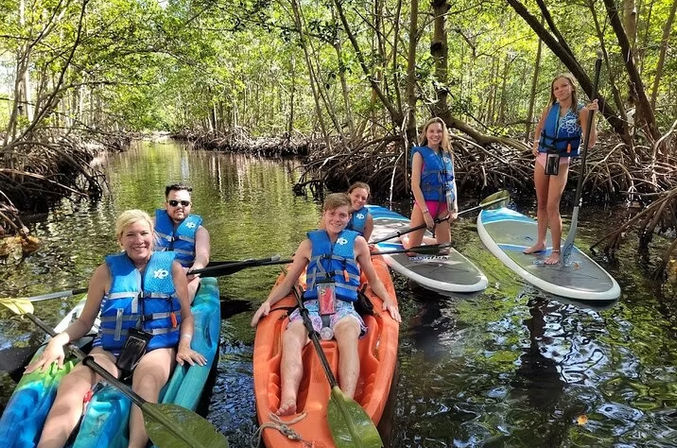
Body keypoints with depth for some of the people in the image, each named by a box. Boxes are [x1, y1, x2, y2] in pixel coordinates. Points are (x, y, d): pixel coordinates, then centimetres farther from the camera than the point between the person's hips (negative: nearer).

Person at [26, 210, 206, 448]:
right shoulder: (107, 271, 11)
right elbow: (84, 322, 15)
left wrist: (184, 344, -8)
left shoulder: (172, 267, 10)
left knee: (147, 381, -39)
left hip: (158, 347, -1)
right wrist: (58, 341, -5)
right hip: (110, 348, 2)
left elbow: (186, 316, 12)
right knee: (72, 384, -31)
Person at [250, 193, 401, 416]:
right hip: (312, 305, 1)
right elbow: (288, 282, 23)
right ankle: (288, 402, -57)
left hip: (343, 306, -1)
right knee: (291, 334, -36)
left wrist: (387, 299, 6)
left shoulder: (357, 242, 19)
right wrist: (268, 302, 7)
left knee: (348, 332, -40)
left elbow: (373, 281, 26)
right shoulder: (310, 243, 20)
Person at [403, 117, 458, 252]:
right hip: (424, 203, -5)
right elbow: (415, 185, -12)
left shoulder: (448, 155, 10)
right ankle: (404, 239, 37)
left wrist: (455, 208, 2)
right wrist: (425, 212, -17)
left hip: (444, 206, 5)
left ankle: (423, 240, 38)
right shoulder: (420, 153, -6)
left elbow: (452, 181, 13)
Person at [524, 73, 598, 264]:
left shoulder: (580, 111, -10)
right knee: (541, 204, 13)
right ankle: (540, 242, 27)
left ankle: (556, 251, 4)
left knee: (552, 207, -8)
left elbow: (590, 142, -17)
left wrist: (591, 116, -26)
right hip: (542, 159, 5)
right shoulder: (550, 109, 2)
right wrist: (536, 142, 5)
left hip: (561, 163, -5)